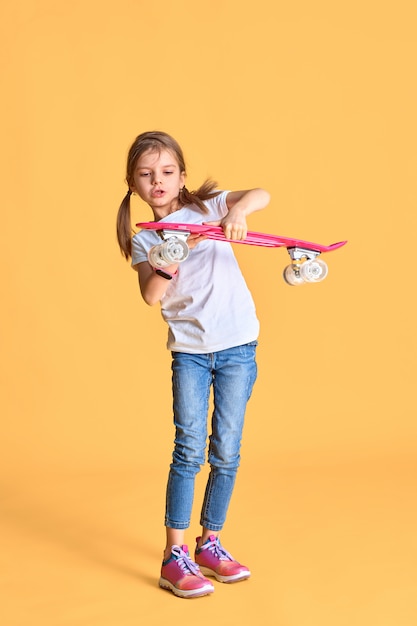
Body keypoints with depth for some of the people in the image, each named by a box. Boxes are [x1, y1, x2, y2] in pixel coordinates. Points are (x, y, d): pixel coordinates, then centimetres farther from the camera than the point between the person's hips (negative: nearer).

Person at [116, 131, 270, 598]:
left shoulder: (208, 208, 2)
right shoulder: (144, 240, 5)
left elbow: (262, 194, -13)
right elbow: (151, 294, -11)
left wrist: (238, 210, -32)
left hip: (237, 346, 0)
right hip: (189, 350, 0)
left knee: (226, 452, 5)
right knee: (190, 449, -8)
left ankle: (210, 543, 21)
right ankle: (174, 556, 0)